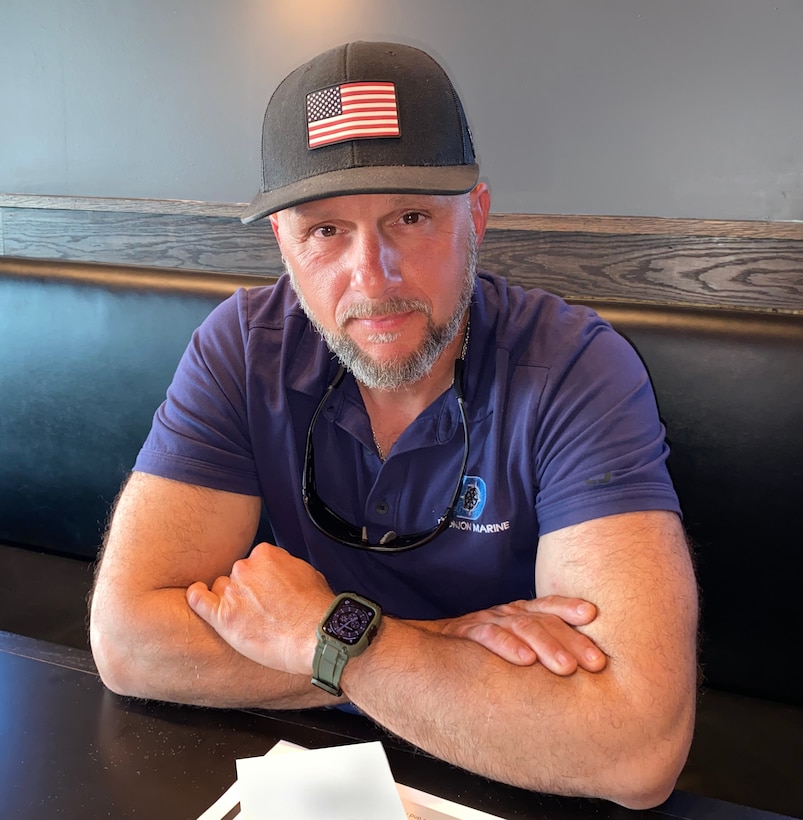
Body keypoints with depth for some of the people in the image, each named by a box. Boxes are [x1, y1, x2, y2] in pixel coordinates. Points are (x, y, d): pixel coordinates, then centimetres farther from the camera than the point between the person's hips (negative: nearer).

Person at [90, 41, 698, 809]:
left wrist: (324, 633, -24)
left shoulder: (579, 371, -21)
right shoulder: (243, 349, -13)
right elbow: (127, 638, -19)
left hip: (513, 786, -1)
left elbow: (636, 747, -30)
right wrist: (439, 649, -24)